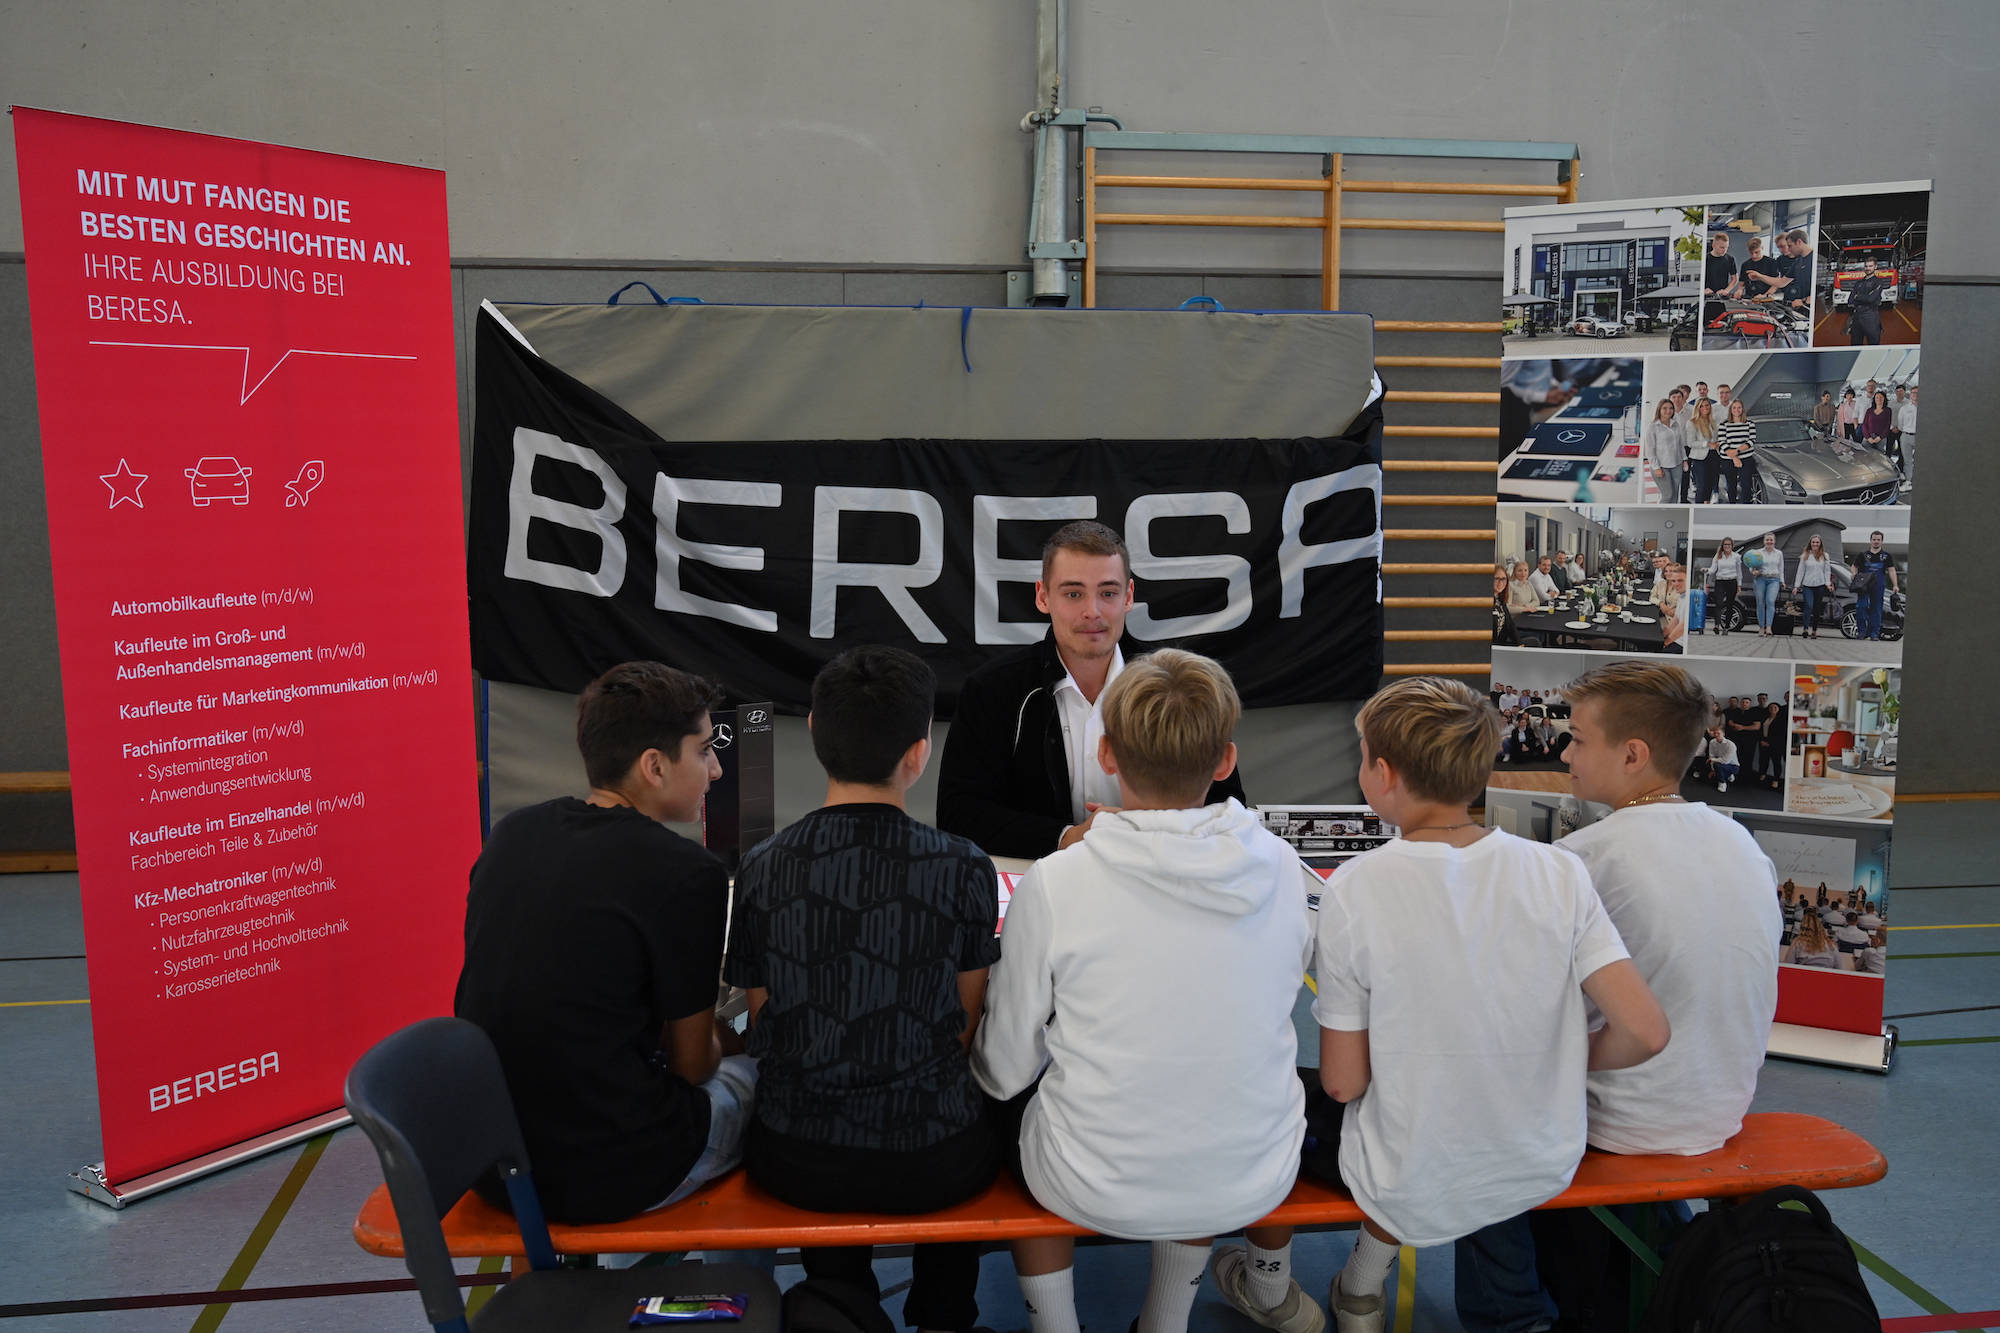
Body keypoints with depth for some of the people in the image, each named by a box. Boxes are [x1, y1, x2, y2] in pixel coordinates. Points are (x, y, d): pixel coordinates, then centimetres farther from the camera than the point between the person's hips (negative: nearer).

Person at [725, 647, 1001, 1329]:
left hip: (795, 1167, 2)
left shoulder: (759, 869, -8)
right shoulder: (963, 869, -13)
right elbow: (965, 1031, -3)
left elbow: (762, 1024, 2)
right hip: (933, 1167, -1)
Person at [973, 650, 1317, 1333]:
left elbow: (1006, 1070, -10)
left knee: (1017, 1099, 30)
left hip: (1099, 1191, -2)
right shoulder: (1283, 869, -10)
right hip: (1253, 1183, 3)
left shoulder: (1054, 884, -20)